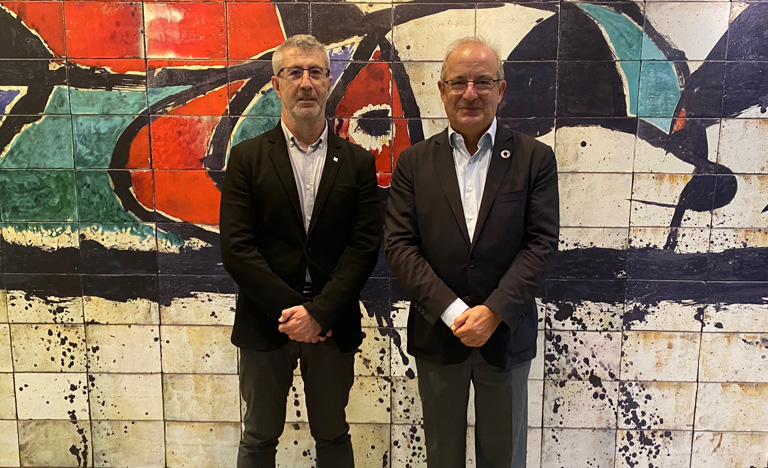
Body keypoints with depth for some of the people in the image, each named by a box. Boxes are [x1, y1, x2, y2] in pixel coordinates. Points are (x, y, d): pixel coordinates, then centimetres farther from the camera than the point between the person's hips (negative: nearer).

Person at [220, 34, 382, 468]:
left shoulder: (357, 161, 2)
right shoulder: (247, 158, -1)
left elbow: (365, 245, -5)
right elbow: (237, 248, -8)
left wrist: (319, 312, -14)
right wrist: (290, 310, -14)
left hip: (333, 325, 1)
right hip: (265, 323, 0)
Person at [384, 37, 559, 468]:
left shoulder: (535, 158, -2)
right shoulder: (414, 163, 1)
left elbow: (542, 243, -7)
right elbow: (399, 245, -6)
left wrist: (495, 312, -17)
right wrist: (452, 311, -15)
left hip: (506, 333, 0)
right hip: (437, 333, 1)